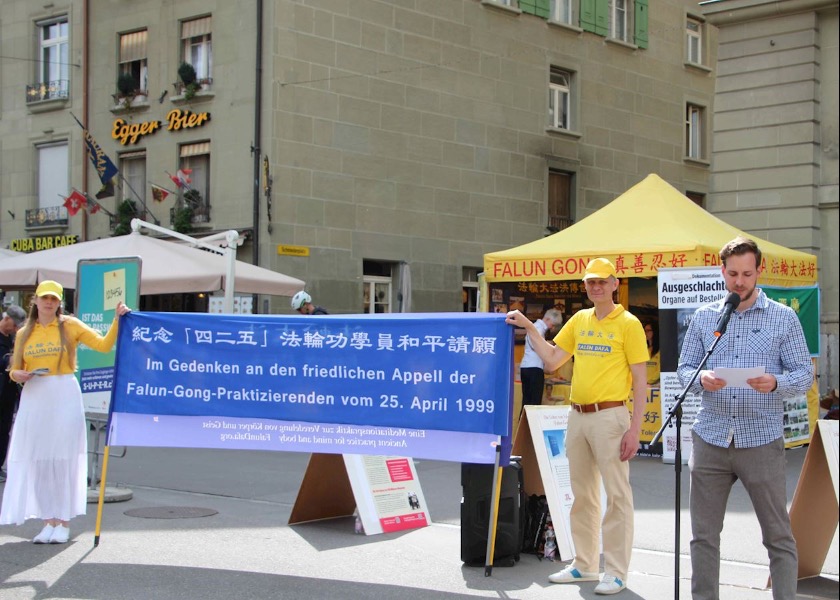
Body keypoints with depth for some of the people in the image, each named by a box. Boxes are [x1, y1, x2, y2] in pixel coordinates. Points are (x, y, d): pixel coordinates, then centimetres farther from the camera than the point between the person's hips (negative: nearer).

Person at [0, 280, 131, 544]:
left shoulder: (69, 325, 3)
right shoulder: (24, 333, 11)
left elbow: (104, 345, -4)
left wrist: (116, 320, -13)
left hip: (64, 396, -3)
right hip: (34, 398, 3)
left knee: (63, 458, -2)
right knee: (37, 460, 2)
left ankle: (64, 522, 5)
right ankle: (49, 520, 12)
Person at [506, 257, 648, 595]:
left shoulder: (628, 323, -5)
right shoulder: (579, 320, 12)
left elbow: (640, 380, -8)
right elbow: (552, 360, 14)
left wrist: (635, 428, -14)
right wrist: (529, 328, 5)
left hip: (609, 416, -6)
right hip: (577, 415, 7)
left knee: (616, 495, -3)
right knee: (582, 494, 14)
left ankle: (616, 572, 4)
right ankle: (584, 565, 25)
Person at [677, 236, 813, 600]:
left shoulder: (783, 318, 3)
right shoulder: (703, 317, 10)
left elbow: (805, 375, 0)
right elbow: (684, 369, 10)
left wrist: (775, 383, -21)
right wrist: (702, 379, -13)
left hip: (762, 442, -2)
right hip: (710, 440, 2)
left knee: (778, 536, 2)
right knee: (703, 533, 7)